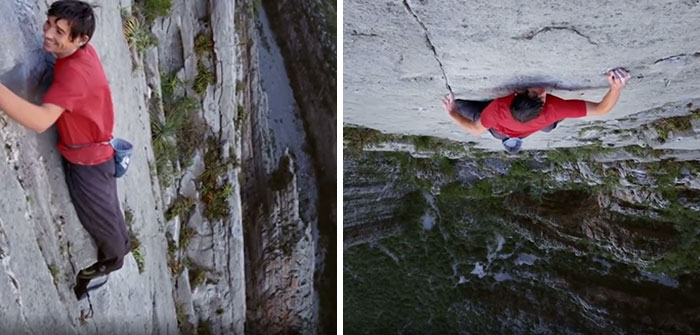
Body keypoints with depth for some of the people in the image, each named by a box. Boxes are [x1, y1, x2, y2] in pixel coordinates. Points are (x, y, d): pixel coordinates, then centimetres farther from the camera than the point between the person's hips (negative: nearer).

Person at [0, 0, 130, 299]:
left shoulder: (75, 71, -34)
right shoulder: (82, 51, -8)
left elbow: (40, 121, -46)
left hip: (87, 157, -8)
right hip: (88, 151, 9)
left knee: (96, 214, 15)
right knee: (104, 207, 27)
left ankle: (112, 258, 41)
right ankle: (121, 245, 49)